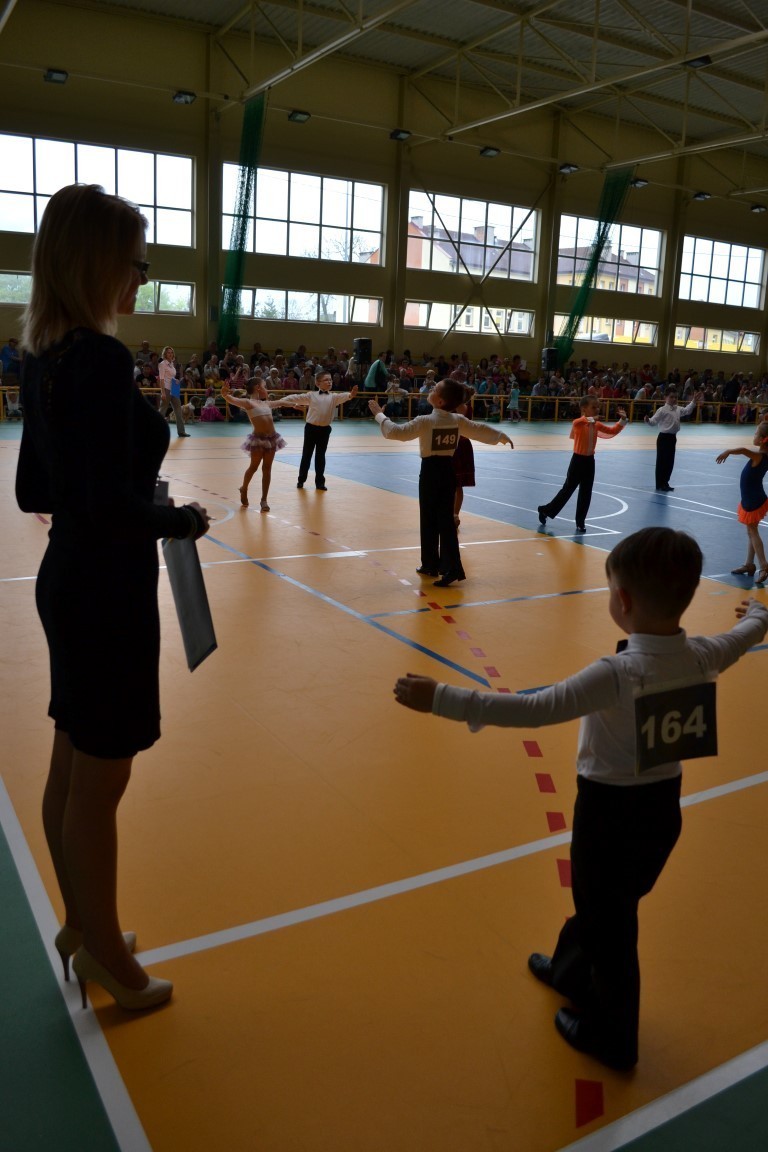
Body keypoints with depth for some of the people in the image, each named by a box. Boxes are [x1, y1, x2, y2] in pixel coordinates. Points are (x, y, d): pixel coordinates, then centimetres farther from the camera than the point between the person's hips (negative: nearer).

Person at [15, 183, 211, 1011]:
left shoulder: (44, 359, 7)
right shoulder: (102, 361, -21)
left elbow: (33, 490, 12)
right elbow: (114, 508, -25)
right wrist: (183, 520, -9)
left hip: (68, 580, 9)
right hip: (108, 593, -9)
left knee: (71, 770, 19)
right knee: (100, 781, 6)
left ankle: (82, 930, 38)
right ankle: (106, 958, 26)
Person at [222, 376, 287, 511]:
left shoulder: (266, 403, 17)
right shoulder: (248, 402, -5)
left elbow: (280, 402, 35)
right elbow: (231, 399, -20)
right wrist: (224, 393, -42)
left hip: (272, 438, 6)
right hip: (258, 438, -6)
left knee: (267, 468, 6)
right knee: (254, 466, 3)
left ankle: (264, 500, 12)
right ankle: (244, 490, 29)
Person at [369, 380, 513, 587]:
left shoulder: (425, 421, -15)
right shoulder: (458, 421, 1)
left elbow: (395, 432, -15)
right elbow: (480, 430, 16)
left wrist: (379, 415, -1)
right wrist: (501, 436, 33)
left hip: (430, 472, -5)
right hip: (448, 471, 5)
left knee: (429, 520, 8)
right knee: (446, 519, 6)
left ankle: (431, 564, 19)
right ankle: (451, 568, 1)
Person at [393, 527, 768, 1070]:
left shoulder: (619, 673, -31)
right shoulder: (701, 655, -9)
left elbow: (538, 708, -37)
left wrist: (444, 698, -36)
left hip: (611, 811, -7)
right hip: (664, 805, 7)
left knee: (609, 924, 15)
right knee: (604, 904, 28)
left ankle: (611, 1036, 36)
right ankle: (571, 970, 53)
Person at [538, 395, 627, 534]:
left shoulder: (597, 424, 5)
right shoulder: (578, 423, -14)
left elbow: (613, 431, 9)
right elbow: (578, 422, -38)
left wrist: (622, 421, -4)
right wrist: (591, 419, -50)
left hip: (589, 461, 6)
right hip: (578, 460, -6)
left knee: (586, 493, 8)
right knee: (568, 489, 1)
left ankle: (580, 522, 18)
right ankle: (545, 510, 17)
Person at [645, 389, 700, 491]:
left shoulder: (678, 410, 9)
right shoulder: (662, 410, -13)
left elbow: (687, 410, 21)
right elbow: (654, 421, -16)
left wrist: (694, 402, 11)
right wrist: (648, 420, -37)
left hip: (672, 437, 8)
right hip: (664, 437, -8)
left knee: (670, 461, 12)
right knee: (661, 461, -3)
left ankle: (665, 483, 21)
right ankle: (659, 485, 2)